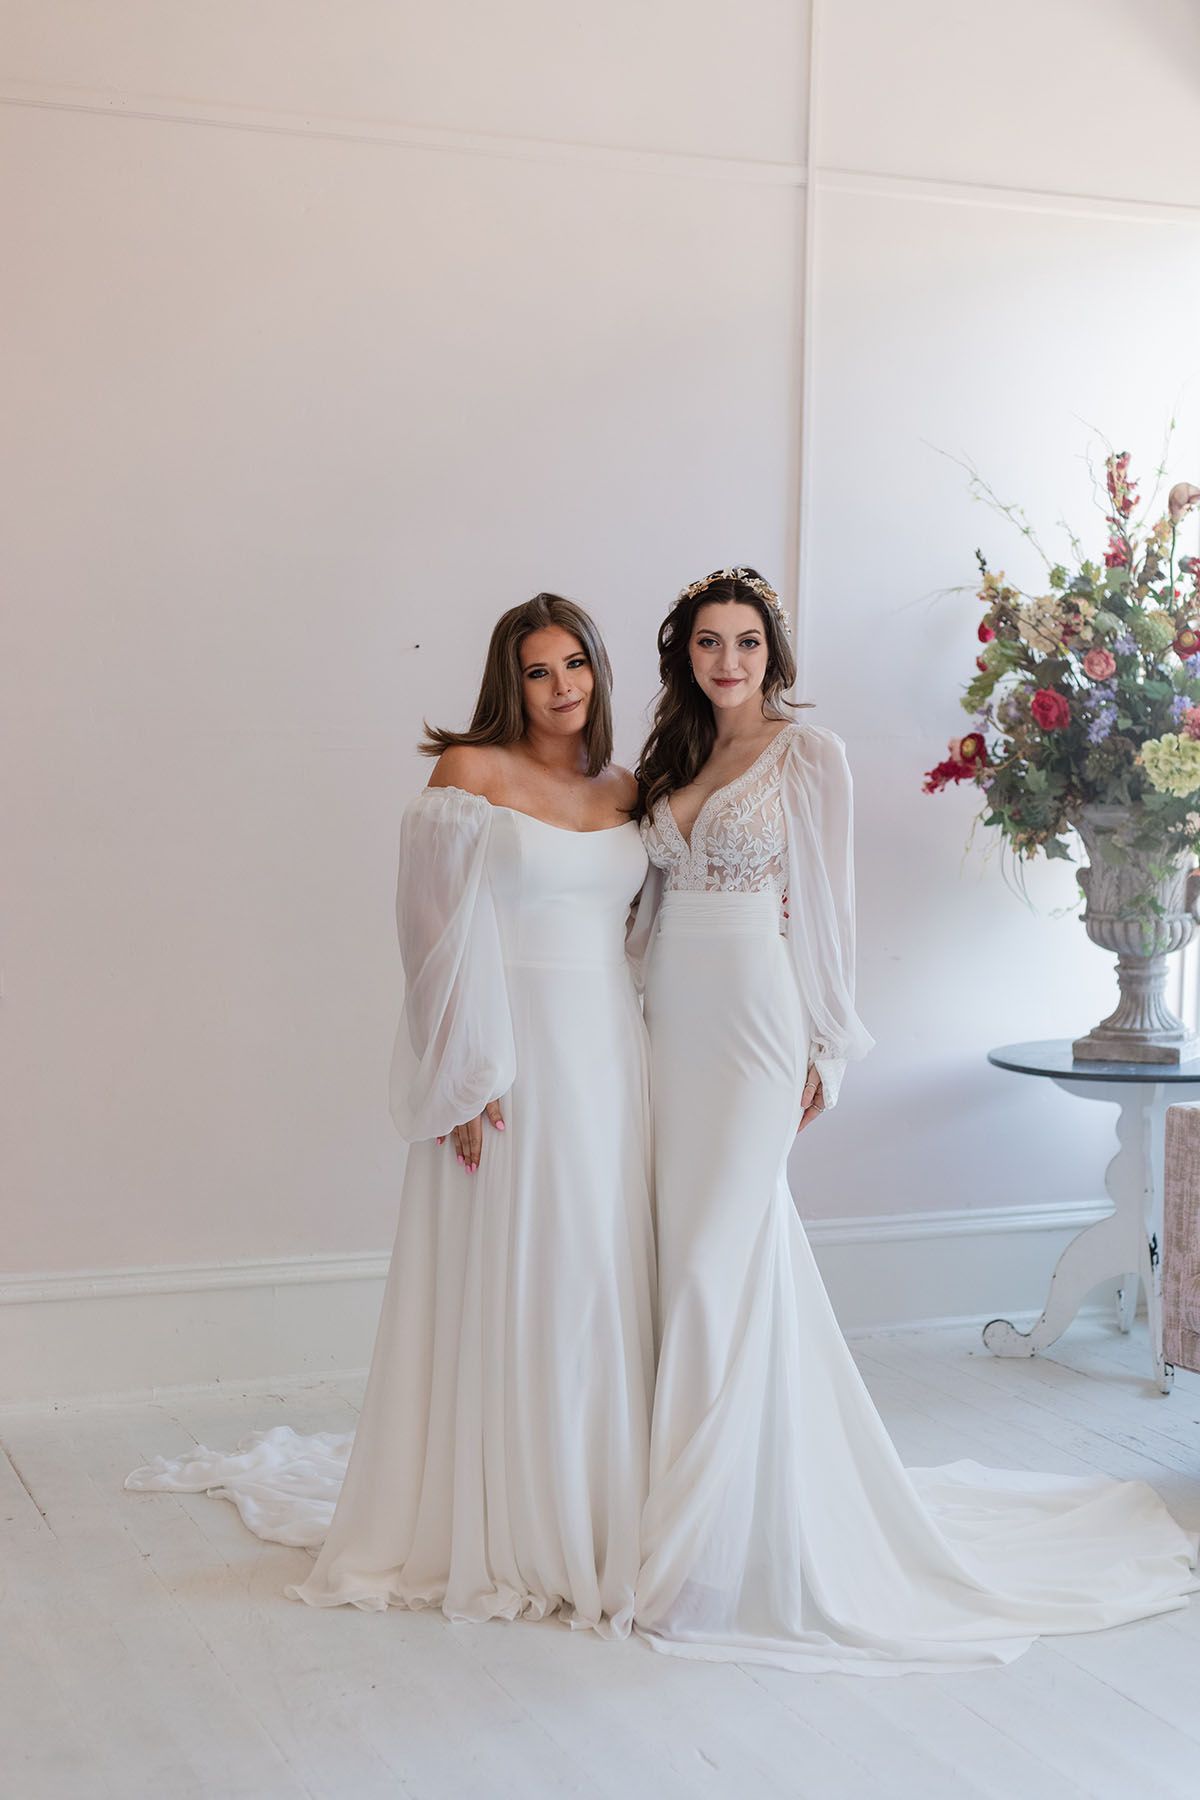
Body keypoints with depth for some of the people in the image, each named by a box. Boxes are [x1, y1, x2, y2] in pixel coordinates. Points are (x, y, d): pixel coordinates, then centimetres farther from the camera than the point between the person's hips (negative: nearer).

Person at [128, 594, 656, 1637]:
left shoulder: (626, 793, 12)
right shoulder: (472, 773, -4)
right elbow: (445, 929, -9)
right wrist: (470, 1076, -14)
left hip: (612, 1050, 5)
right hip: (514, 1051, -5)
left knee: (602, 1277, 9)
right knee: (504, 1282, 0)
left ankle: (596, 1508, 22)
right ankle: (499, 1528, 12)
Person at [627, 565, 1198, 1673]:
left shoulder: (809, 753, -2)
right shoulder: (671, 762, 15)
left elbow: (824, 903, -3)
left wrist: (823, 1048, -5)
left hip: (753, 1019, -6)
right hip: (668, 1023, 6)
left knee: (718, 1259, -9)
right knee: (683, 1246, 5)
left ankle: (716, 1536, 0)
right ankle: (691, 1497, 18)